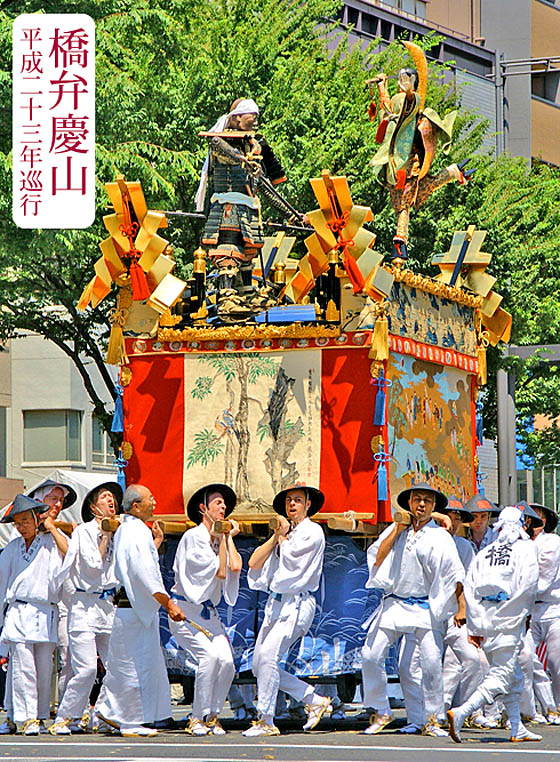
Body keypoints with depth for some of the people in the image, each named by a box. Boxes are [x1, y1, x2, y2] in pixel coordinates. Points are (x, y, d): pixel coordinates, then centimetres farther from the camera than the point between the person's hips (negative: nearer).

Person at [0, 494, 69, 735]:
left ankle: (41, 716, 11)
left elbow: (71, 556, -13)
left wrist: (53, 530, -6)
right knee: (23, 667, -9)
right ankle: (27, 718, -10)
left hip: (45, 613, -1)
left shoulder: (51, 542, 5)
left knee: (44, 668, 1)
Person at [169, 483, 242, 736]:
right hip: (186, 610, -7)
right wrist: (220, 537, -8)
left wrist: (229, 537, 3)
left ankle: (212, 716, 1)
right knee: (209, 655, -25)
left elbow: (235, 567, -5)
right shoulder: (193, 537, -9)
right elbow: (220, 571, -14)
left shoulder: (219, 538, 13)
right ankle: (198, 718, -14)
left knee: (226, 660, -14)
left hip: (208, 611, 7)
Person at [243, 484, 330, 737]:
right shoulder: (285, 532, 20)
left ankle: (266, 722, -17)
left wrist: (283, 535, 2)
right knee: (259, 665, 4)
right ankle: (315, 701, 14)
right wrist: (276, 535, 2)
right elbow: (254, 563, 11)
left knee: (268, 654, -21)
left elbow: (289, 556, -16)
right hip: (276, 604, 9)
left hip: (297, 605, -9)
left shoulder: (313, 532, -2)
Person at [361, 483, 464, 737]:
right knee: (370, 655, -4)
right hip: (394, 603, 3)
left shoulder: (440, 537, 0)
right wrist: (397, 530, -4)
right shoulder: (396, 530, 11)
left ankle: (432, 719, -1)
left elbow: (454, 573, -4)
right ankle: (381, 713, 11)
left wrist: (461, 609, -14)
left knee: (431, 663, -14)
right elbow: (376, 558, 0)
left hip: (424, 608, -3)